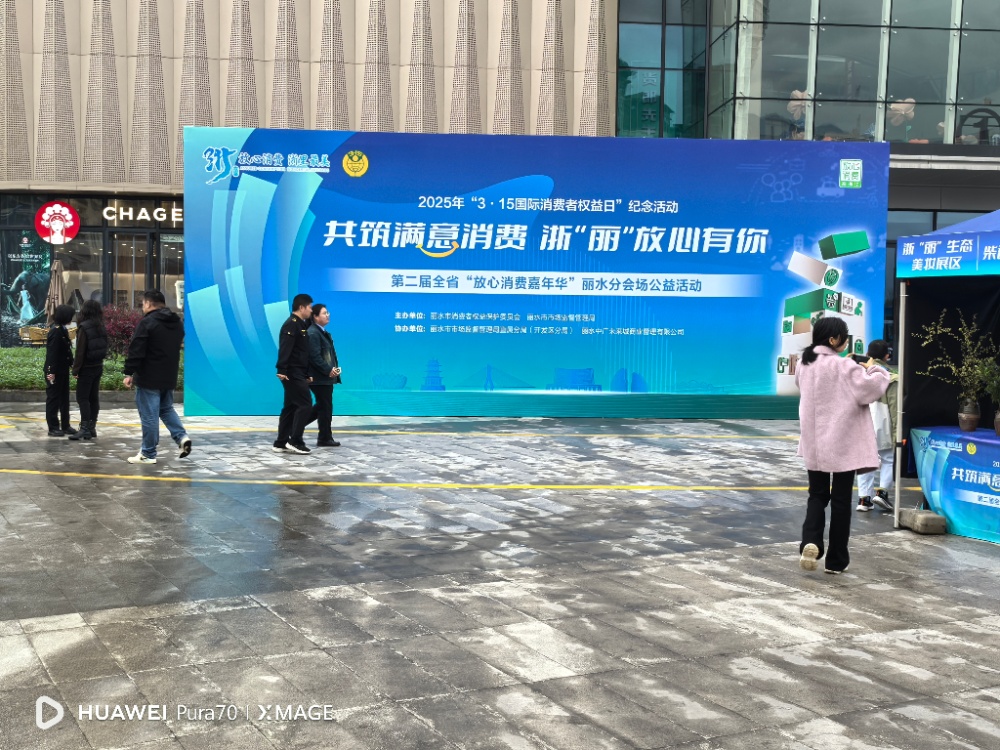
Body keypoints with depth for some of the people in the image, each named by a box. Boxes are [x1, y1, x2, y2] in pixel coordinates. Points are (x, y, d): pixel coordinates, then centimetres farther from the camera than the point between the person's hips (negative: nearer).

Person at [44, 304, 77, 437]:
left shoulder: (61, 330, 11)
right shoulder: (56, 331, -18)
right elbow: (52, 352, -21)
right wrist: (51, 371, -23)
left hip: (63, 370, 10)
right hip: (55, 371, -10)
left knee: (64, 398, 14)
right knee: (53, 398, -1)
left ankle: (65, 425, 21)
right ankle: (53, 428, 5)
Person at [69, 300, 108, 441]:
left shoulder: (84, 327, -14)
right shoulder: (101, 327, 6)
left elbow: (80, 350, -16)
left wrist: (76, 369, -9)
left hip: (87, 368, -7)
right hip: (98, 366, 7)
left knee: (82, 398, -4)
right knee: (94, 398, 10)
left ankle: (85, 429, -9)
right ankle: (92, 428, 14)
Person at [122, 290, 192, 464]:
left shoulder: (147, 322, -14)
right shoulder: (176, 322, 12)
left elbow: (136, 350, -17)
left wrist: (129, 373, -12)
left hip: (148, 378, -8)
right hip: (169, 377, 8)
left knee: (149, 415, -2)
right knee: (166, 409, 22)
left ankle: (148, 454, 4)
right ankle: (182, 437, 2)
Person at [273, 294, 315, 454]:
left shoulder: (300, 325, 18)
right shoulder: (291, 325, -14)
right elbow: (284, 349, -23)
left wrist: (307, 374, 21)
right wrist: (282, 370, -30)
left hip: (298, 374, 10)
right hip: (293, 373, -10)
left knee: (290, 407, 11)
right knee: (305, 405, -10)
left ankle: (281, 443, 14)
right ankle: (295, 441, -7)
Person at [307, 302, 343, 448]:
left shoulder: (324, 332, 15)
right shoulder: (313, 333, -16)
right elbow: (315, 357, -22)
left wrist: (335, 367, 5)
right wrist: (328, 370, -19)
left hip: (326, 377, 10)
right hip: (319, 378, -10)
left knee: (322, 406, 17)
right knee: (325, 407, -1)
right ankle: (325, 438, 9)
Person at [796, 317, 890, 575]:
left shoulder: (805, 364, 5)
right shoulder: (844, 366, -16)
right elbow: (871, 387, -18)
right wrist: (873, 369, 2)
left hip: (814, 442, 5)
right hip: (842, 442, -5)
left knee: (817, 494, 16)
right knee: (841, 500, 6)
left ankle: (810, 541, -9)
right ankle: (836, 560, 13)